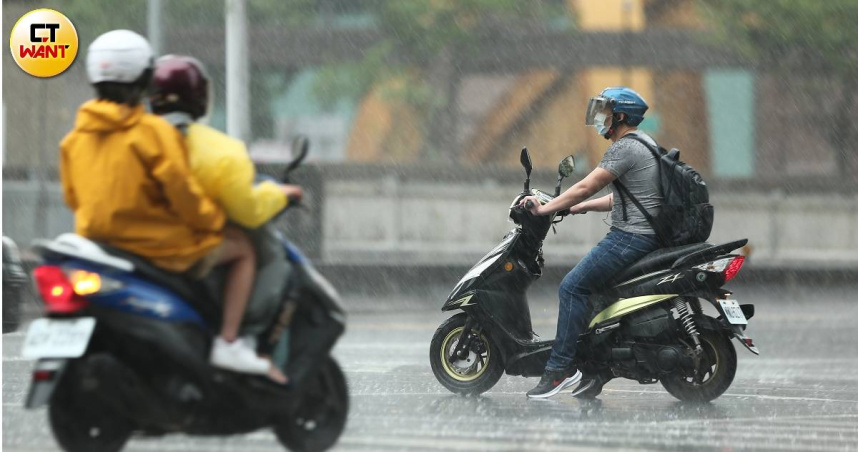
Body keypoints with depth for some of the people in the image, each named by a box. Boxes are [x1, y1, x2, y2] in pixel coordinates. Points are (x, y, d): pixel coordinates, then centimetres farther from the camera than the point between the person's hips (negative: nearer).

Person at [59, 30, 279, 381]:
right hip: (157, 243, -7)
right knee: (242, 248, 13)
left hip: (96, 240, 7)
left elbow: (72, 196, 10)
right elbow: (181, 191, -18)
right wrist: (214, 219, -1)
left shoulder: (76, 136, 4)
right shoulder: (153, 131, -17)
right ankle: (228, 344, 2)